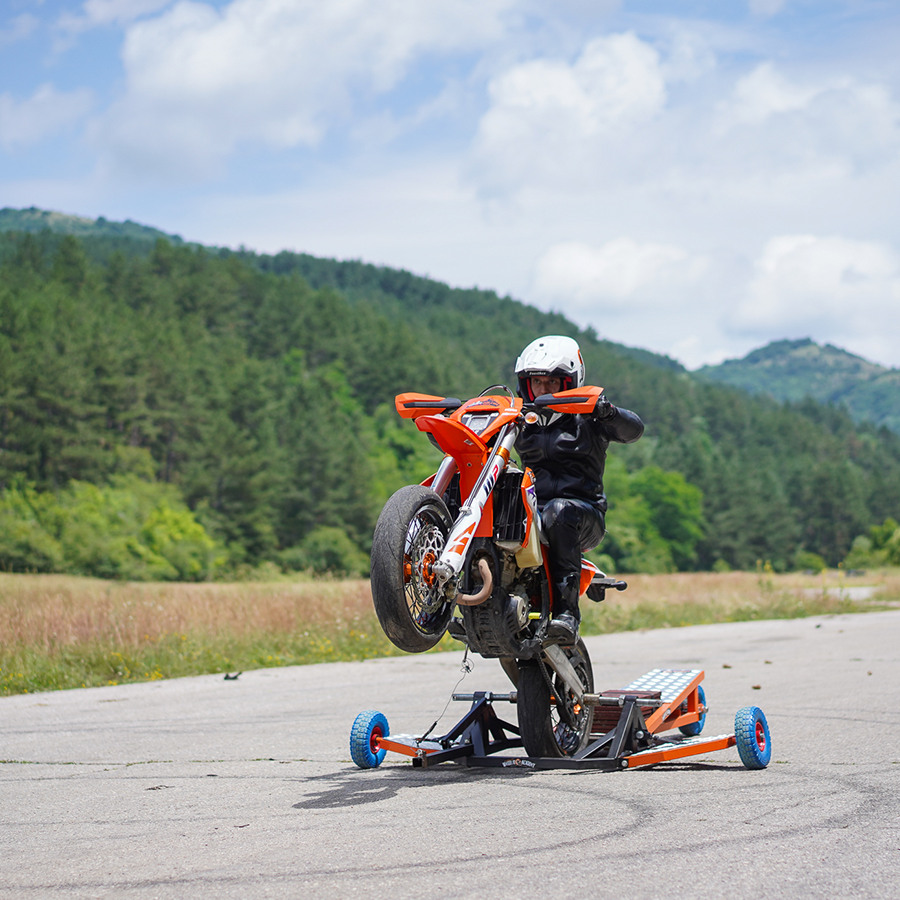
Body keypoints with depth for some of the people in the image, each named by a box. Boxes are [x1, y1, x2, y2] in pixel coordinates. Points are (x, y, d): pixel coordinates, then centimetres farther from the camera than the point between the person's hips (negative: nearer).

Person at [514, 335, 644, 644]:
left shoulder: (585, 418, 5)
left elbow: (632, 430, -10)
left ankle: (566, 611, -44)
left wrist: (607, 410, -31)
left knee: (558, 512, -39)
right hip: (531, 508, 4)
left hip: (584, 509, -4)